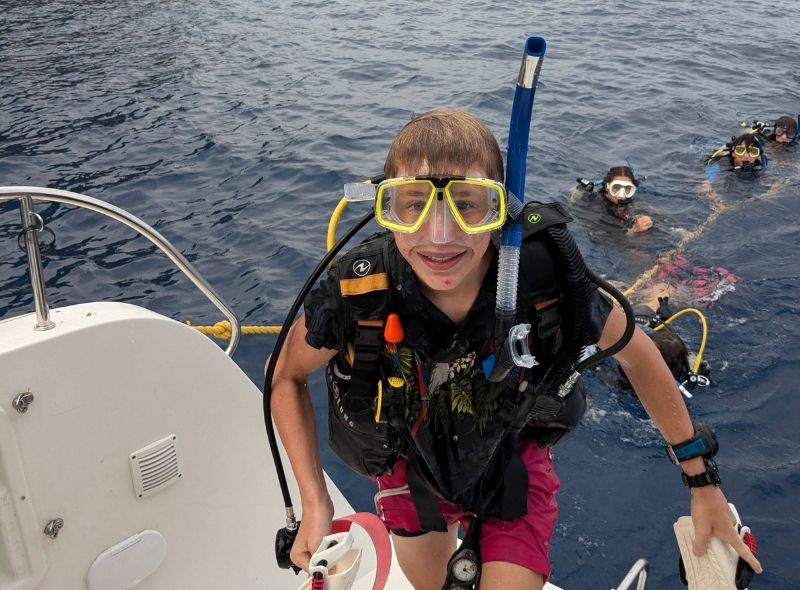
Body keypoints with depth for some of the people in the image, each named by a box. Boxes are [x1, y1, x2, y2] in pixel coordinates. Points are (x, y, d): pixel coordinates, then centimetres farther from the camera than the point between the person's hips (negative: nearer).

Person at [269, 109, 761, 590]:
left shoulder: (549, 278, -33)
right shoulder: (353, 291, -33)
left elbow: (635, 353, -12)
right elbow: (289, 376, -12)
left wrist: (702, 479, -5)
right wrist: (316, 504, -19)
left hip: (511, 462, -1)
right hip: (410, 467, 1)